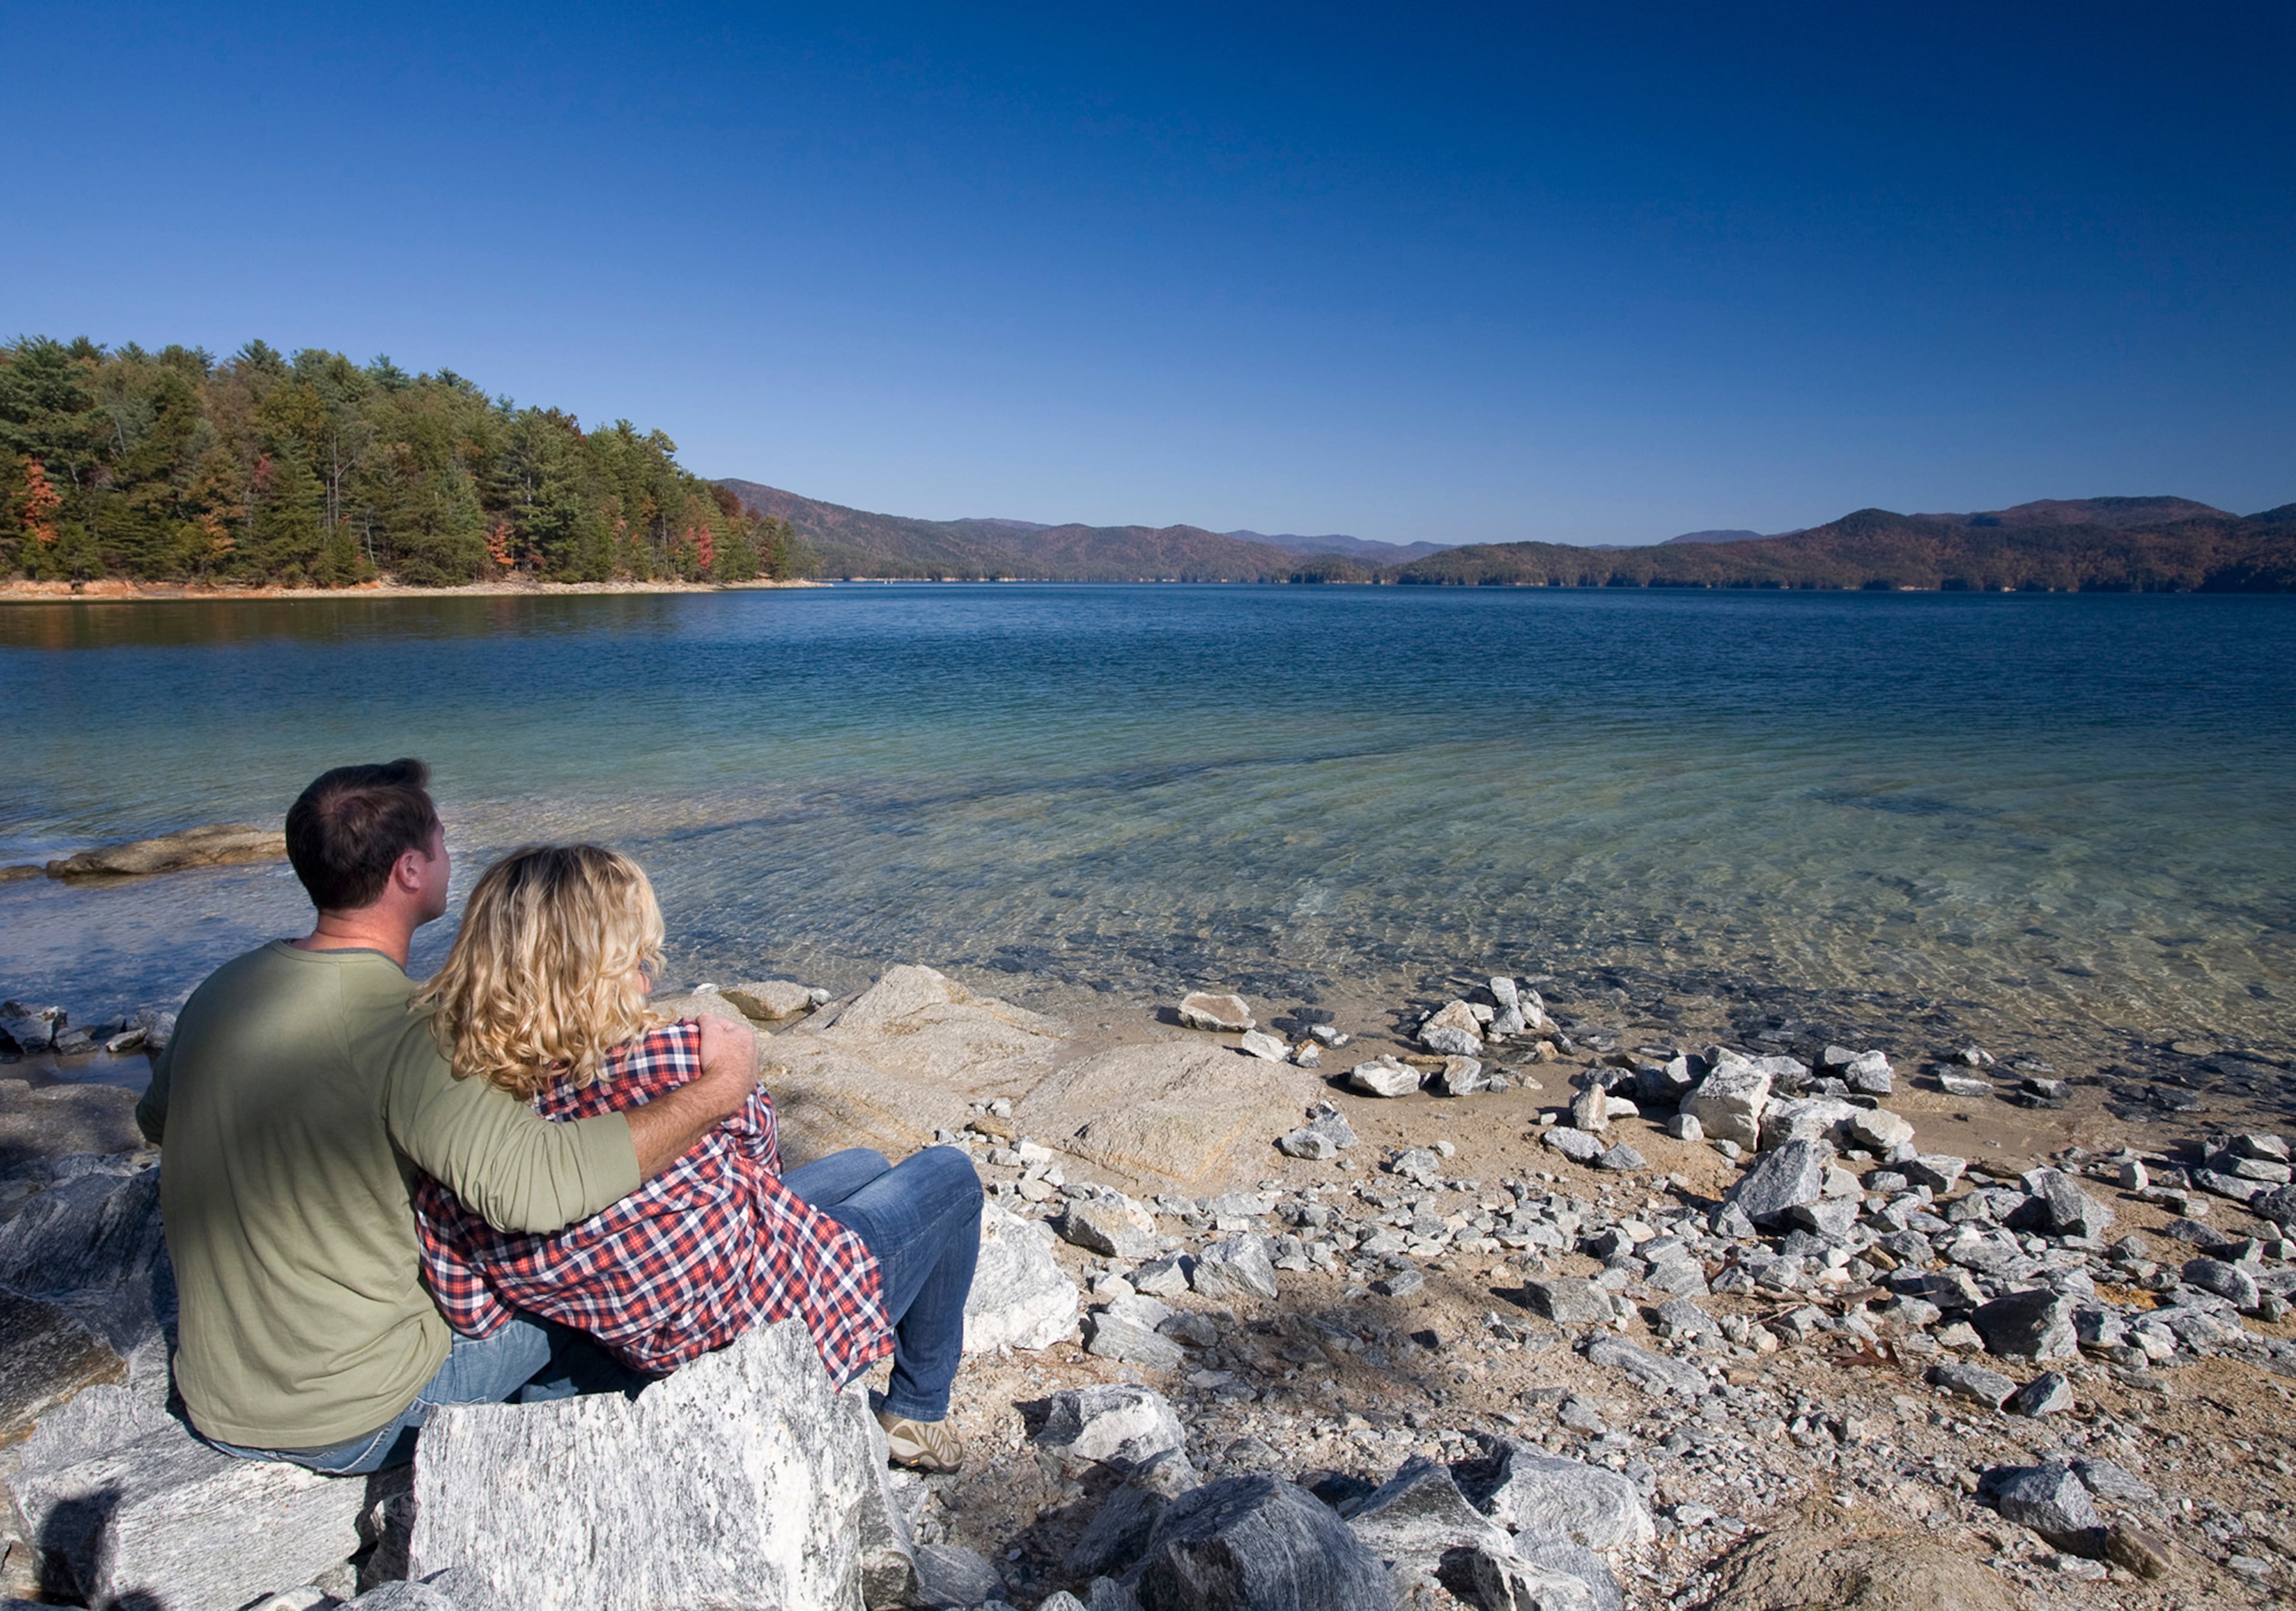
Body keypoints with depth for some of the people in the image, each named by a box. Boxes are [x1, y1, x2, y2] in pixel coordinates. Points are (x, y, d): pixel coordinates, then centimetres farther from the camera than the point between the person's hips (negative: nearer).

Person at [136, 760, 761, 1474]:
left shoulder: (224, 987, -3)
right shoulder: (401, 1030, -29)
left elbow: (155, 1117, 17)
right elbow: (537, 1184, -42)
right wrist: (717, 1092, -33)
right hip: (355, 1425, -7)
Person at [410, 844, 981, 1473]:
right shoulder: (671, 1063, -36)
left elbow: (474, 1317, -7)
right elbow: (758, 1142, -13)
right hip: (786, 1325, -7)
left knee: (863, 1164, 28)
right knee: (949, 1174, 16)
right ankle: (916, 1414, 27)